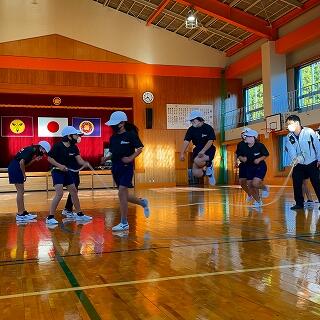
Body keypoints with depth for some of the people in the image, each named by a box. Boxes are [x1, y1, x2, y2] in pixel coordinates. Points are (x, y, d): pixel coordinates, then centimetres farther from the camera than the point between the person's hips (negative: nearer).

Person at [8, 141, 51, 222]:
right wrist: (24, 174, -12)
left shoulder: (32, 150, 14)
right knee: (20, 192, -6)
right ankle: (20, 214, -2)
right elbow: (21, 162, -22)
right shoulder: (31, 150, -15)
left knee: (21, 192, 13)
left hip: (14, 169, 10)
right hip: (15, 168, -10)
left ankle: (23, 212, 18)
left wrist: (34, 160, 3)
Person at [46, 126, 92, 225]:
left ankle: (79, 214, 26)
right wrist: (59, 165, -25)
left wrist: (85, 163, -28)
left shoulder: (73, 147, 1)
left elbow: (79, 160, -6)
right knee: (59, 193, -19)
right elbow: (49, 158, -13)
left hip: (67, 172, 8)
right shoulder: (58, 146, -17)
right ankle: (50, 217, -13)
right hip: (57, 171, -8)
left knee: (74, 192, 12)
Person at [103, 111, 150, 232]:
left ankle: (124, 223, -3)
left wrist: (130, 158, -20)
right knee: (124, 195, 12)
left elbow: (139, 148, -8)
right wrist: (106, 158, -2)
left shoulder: (131, 135, -7)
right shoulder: (113, 138, 12)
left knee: (121, 193, -13)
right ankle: (143, 203, 40)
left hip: (126, 167, -7)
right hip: (115, 167, 7)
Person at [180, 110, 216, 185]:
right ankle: (206, 171, 22)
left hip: (208, 150, -4)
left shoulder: (208, 128, -10)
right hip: (197, 150, 4)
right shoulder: (191, 130, 0)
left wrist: (203, 151, -29)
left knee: (197, 161, -34)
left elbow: (210, 141, -17)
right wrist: (182, 154, -17)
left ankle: (209, 165, -2)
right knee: (196, 173, -11)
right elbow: (186, 141, -6)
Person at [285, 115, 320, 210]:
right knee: (297, 184, 0)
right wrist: (294, 159, -33)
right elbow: (291, 150, -13)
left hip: (312, 163, -4)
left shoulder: (309, 132, -13)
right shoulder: (289, 137, -3)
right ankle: (299, 203, 12)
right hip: (299, 164, 4)